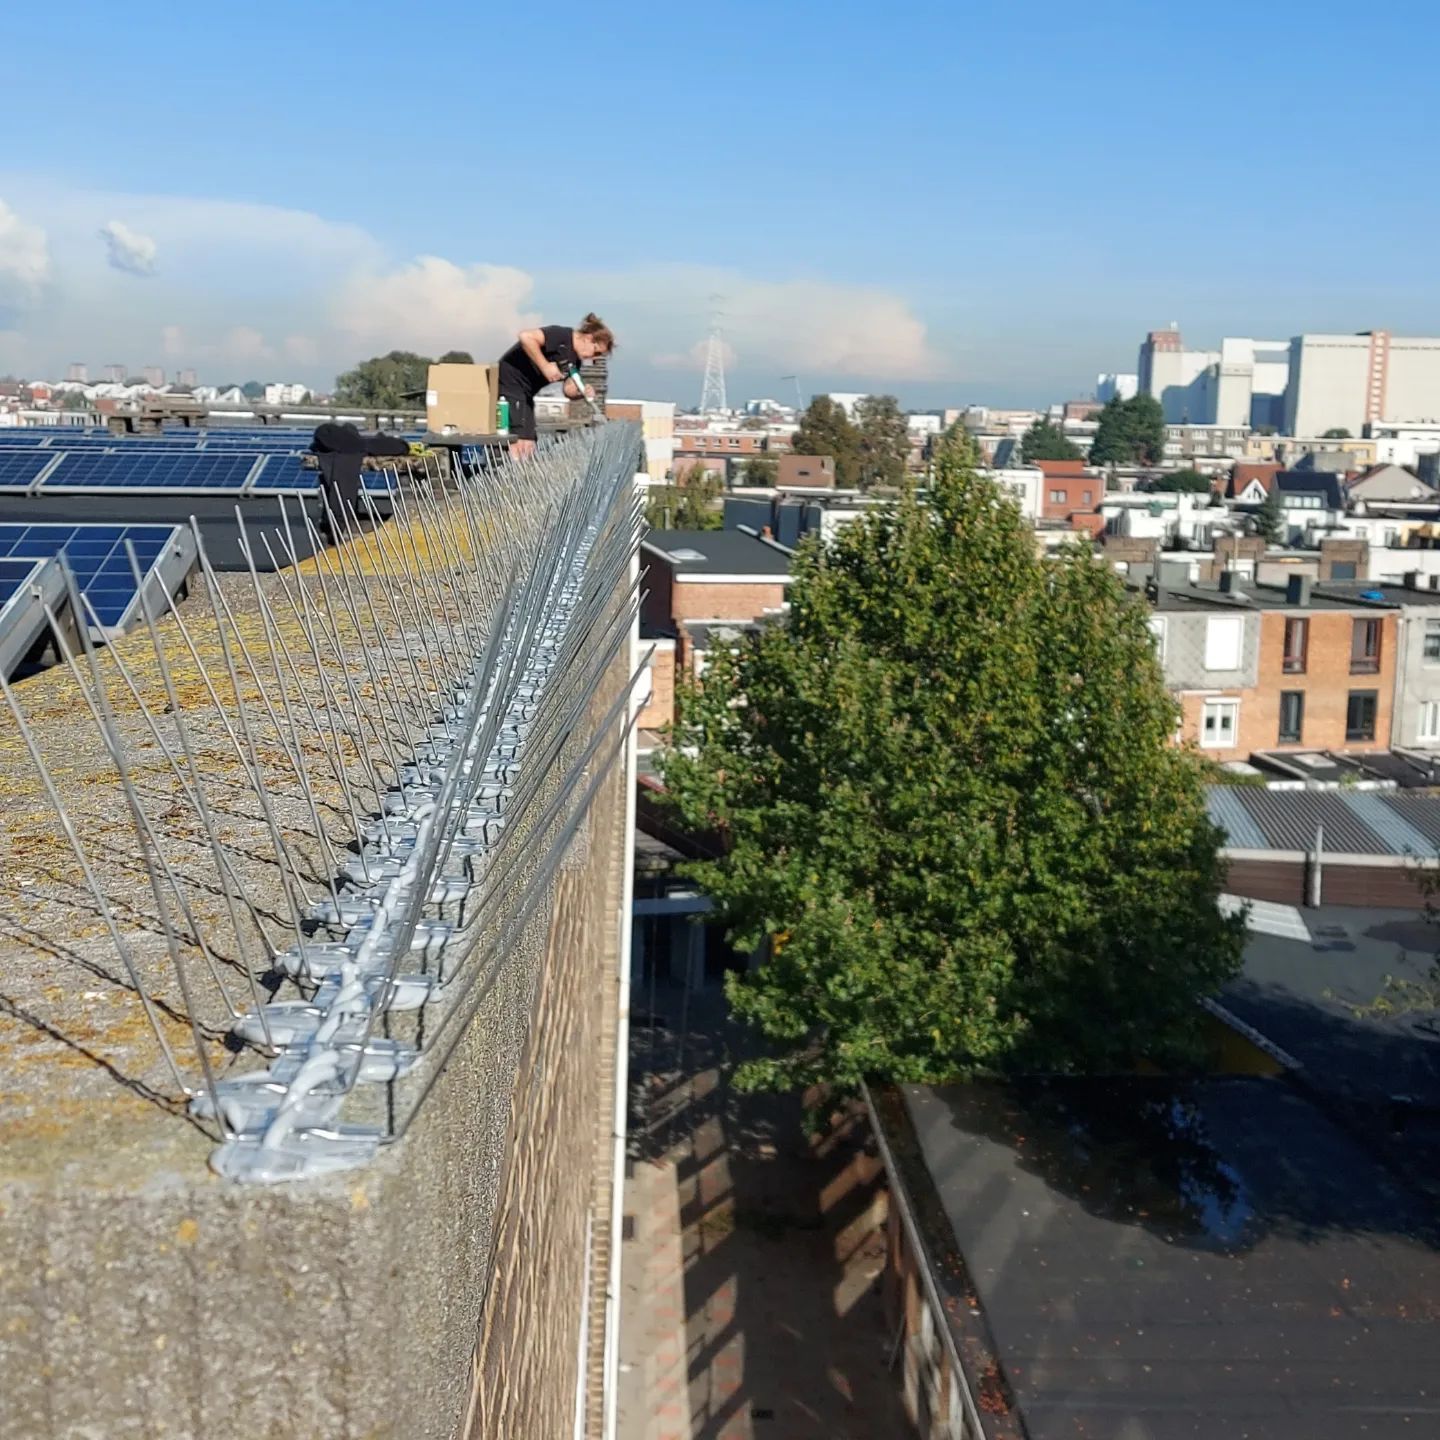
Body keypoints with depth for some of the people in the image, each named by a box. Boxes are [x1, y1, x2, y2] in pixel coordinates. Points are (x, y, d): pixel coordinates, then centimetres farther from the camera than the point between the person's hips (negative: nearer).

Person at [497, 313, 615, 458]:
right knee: (519, 444, -14)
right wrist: (545, 366, -26)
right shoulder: (561, 336, -17)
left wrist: (583, 392, -16)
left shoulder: (575, 360, 9)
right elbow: (525, 337, -29)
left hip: (526, 392, 10)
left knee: (528, 444, 9)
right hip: (509, 382, -10)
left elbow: (569, 389, 5)